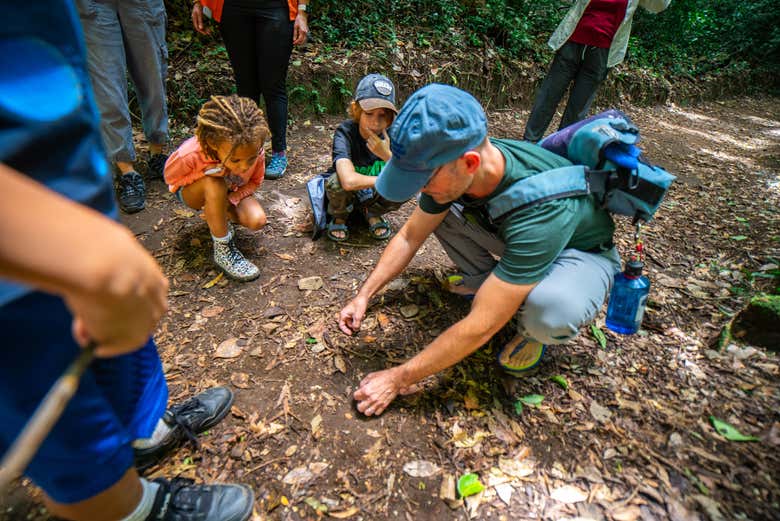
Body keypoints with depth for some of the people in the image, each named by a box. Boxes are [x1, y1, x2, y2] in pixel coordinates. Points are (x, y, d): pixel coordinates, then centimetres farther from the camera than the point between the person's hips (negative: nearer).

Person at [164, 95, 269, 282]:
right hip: (193, 192, -3)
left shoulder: (254, 151, -30)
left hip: (231, 192, 3)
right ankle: (223, 251, -23)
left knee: (257, 220, -25)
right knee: (215, 185, -40)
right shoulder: (191, 154, -38)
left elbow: (254, 182, -9)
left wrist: (228, 203, -25)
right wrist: (205, 172, -35)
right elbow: (170, 177, -16)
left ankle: (222, 218, 12)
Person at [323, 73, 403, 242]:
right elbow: (349, 181, -46)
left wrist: (387, 155, -39)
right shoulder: (345, 132, -28)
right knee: (337, 181, -36)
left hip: (375, 195, 3)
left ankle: (373, 212, 7)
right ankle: (339, 217, 0)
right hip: (346, 195, -2)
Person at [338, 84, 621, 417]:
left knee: (549, 313, -40)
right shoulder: (451, 168, -23)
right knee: (435, 210, -11)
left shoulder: (540, 206, -43)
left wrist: (398, 379, -32)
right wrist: (364, 296, -9)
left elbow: (480, 327, -40)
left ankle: (532, 332, -3)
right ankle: (488, 284, 4)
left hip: (582, 251, -5)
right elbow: (410, 237, -7)